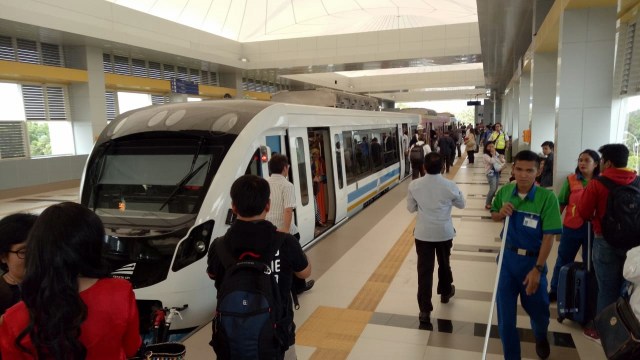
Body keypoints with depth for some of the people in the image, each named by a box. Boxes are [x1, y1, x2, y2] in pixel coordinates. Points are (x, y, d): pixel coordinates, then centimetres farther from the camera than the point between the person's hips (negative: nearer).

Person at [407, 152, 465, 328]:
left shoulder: (414, 185, -10)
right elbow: (461, 204, 6)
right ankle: (445, 292, 46)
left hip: (423, 233, -1)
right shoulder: (450, 186, -12)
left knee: (424, 270, 1)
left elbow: (411, 208, 2)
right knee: (444, 264, 24)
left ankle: (424, 310, 0)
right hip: (444, 233, 1)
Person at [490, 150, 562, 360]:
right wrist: (501, 213, -13)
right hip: (508, 257, 2)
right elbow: (494, 216, 11)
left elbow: (549, 237, -17)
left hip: (533, 259, -2)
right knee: (505, 311, 7)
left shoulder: (547, 197, -19)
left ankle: (541, 337, 55)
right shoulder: (504, 192, -7)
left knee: (537, 308, 19)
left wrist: (538, 269, -17)